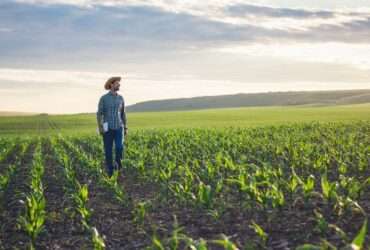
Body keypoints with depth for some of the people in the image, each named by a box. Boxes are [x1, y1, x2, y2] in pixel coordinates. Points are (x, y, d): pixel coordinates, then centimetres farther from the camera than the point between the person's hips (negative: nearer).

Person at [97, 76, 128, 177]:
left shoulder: (120, 98, 8)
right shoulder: (103, 98, -4)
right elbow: (99, 114, -5)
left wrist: (125, 128, 11)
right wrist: (100, 128, -14)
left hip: (118, 128, 3)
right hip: (108, 128, -3)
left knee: (119, 147, -12)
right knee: (108, 150, -1)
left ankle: (118, 164, 15)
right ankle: (110, 171, 10)